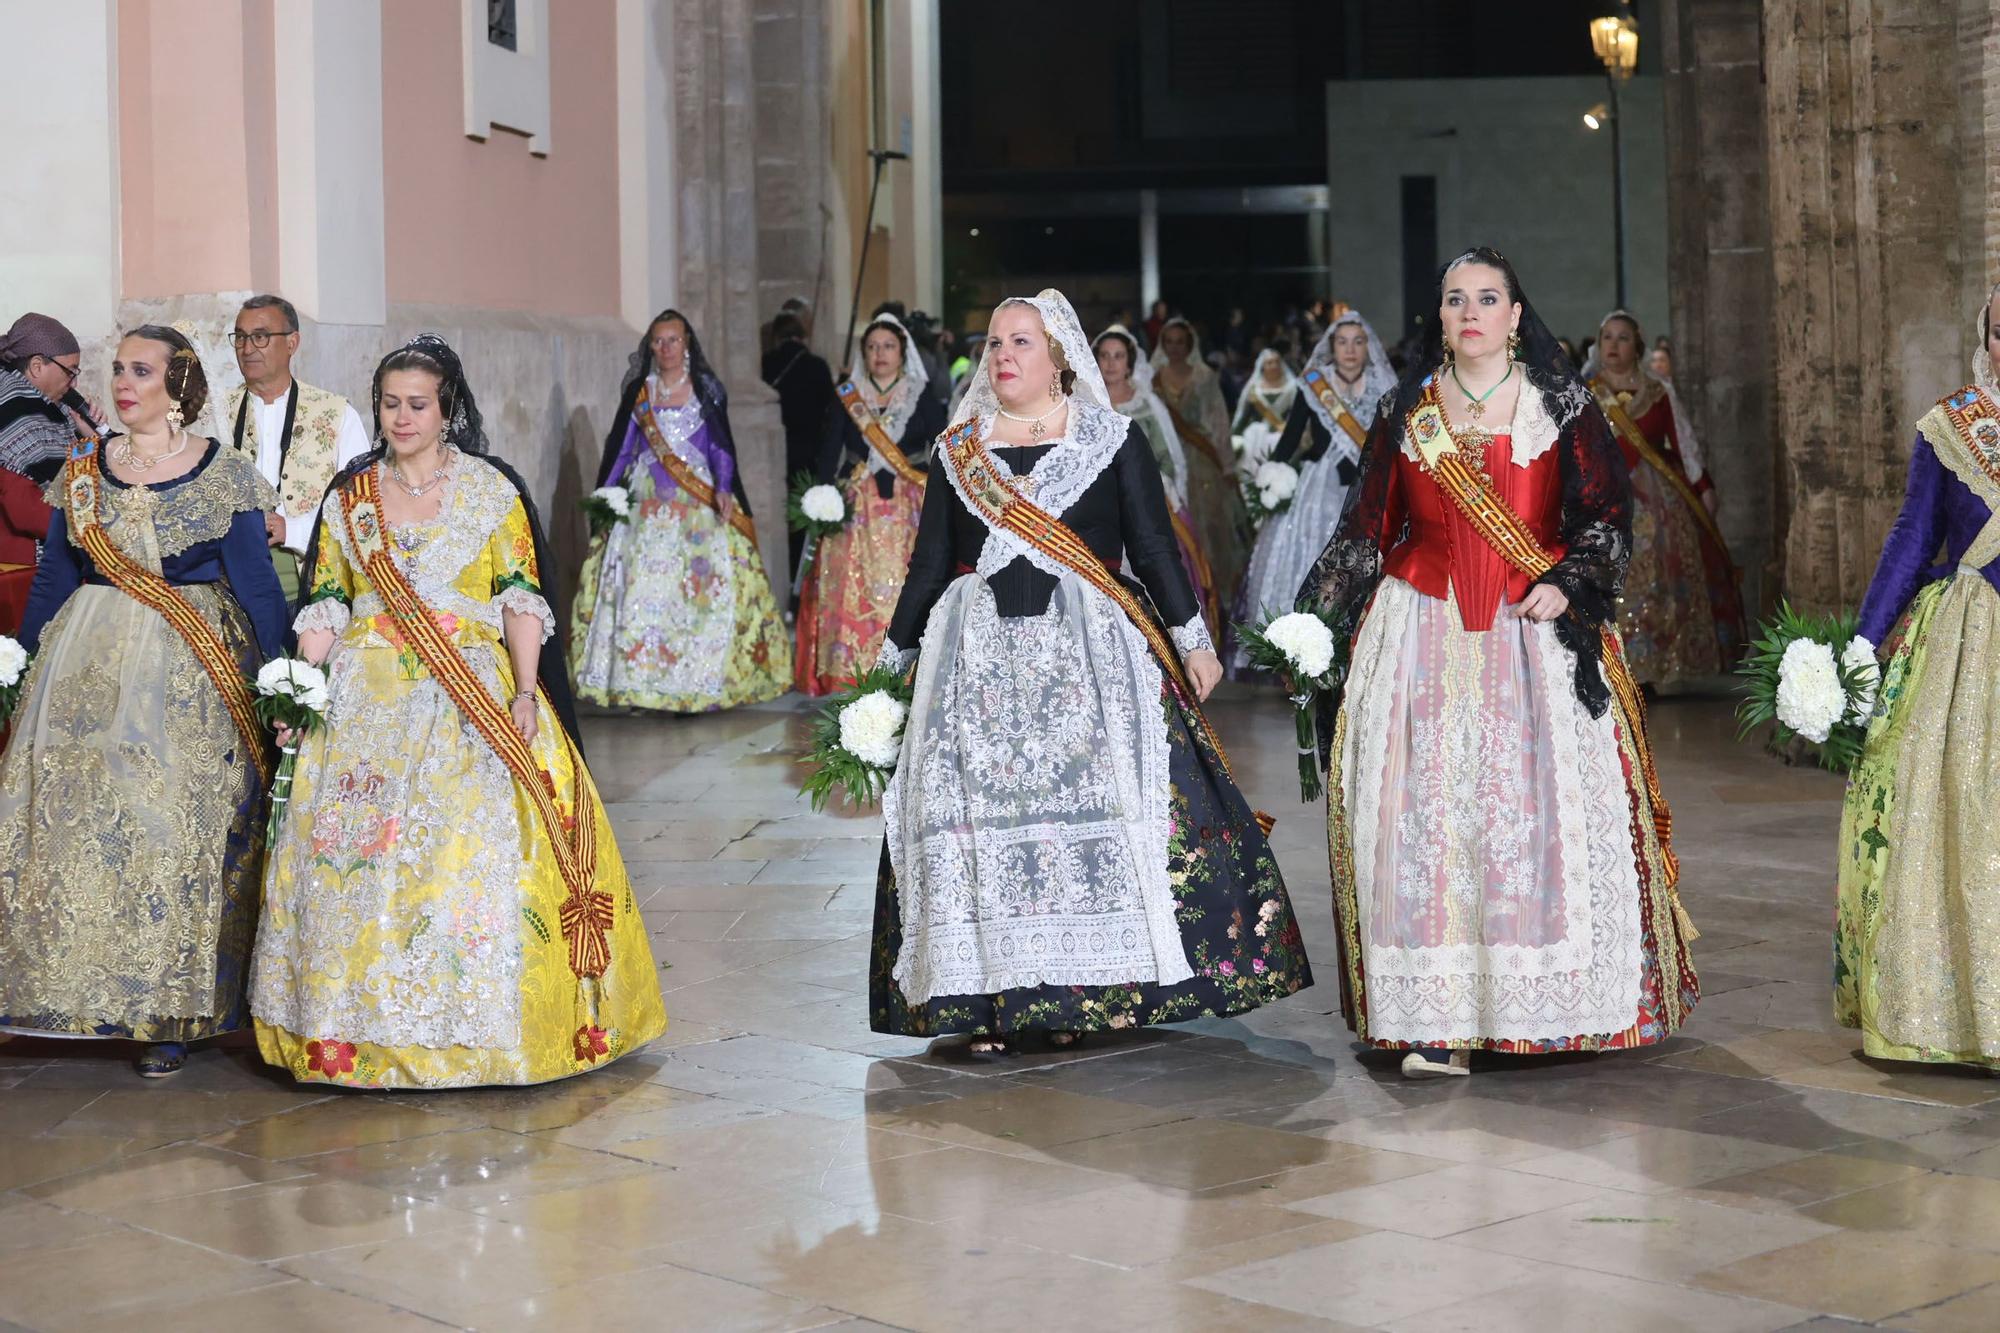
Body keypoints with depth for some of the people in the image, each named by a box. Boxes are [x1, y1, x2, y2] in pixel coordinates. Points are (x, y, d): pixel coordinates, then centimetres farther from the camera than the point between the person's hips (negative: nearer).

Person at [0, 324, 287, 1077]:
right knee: (78, 820, 0)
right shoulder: (82, 470, 8)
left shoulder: (225, 474, -2)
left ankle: (174, 1013, 9)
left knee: (183, 830, -2)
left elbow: (257, 583, -2)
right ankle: (100, 998, 11)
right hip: (89, 668, 3)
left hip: (192, 674, -3)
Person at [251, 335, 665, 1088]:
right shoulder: (350, 497, 12)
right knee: (356, 858, -4)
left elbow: (522, 599, -1)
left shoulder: (492, 491, 5)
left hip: (473, 703, -2)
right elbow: (325, 606, 11)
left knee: (477, 851, -10)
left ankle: (477, 1030, 0)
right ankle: (368, 1024, 6)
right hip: (368, 703, 2)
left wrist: (525, 692, -13)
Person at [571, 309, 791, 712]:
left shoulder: (706, 390, 7)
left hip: (698, 507, -2)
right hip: (646, 506, 2)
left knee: (703, 588, -10)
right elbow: (620, 448, 13)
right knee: (642, 590, -7)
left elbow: (721, 445, 2)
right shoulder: (638, 392, 12)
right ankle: (642, 685, -5)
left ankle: (697, 685, -6)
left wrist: (724, 489, -12)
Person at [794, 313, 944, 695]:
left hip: (909, 512, -1)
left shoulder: (923, 400, 5)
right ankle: (853, 677, 0)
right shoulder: (846, 399, 8)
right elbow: (828, 455, 4)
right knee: (853, 594, -4)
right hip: (856, 512, 1)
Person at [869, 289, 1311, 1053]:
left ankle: (1089, 988, -6)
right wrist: (893, 659, 13)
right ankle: (988, 995, -3)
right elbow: (930, 563, 15)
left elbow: (1155, 547, 5)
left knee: (1097, 801, -12)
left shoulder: (1115, 443, 6)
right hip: (979, 655, 2)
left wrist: (1194, 641, -1)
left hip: (1089, 650, -2)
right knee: (974, 810, -6)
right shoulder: (957, 451, 13)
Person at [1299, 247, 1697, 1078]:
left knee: (1543, 809, -6)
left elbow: (1607, 513, 3)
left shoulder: (1562, 406, 6)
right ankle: (1436, 1021, -5)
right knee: (1425, 814, -5)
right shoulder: (1405, 414, 11)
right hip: (1424, 636, 1)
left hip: (1534, 633, -1)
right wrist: (1311, 620, 6)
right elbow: (1367, 532, 12)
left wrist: (1566, 584, -12)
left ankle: (1545, 1004, 5)